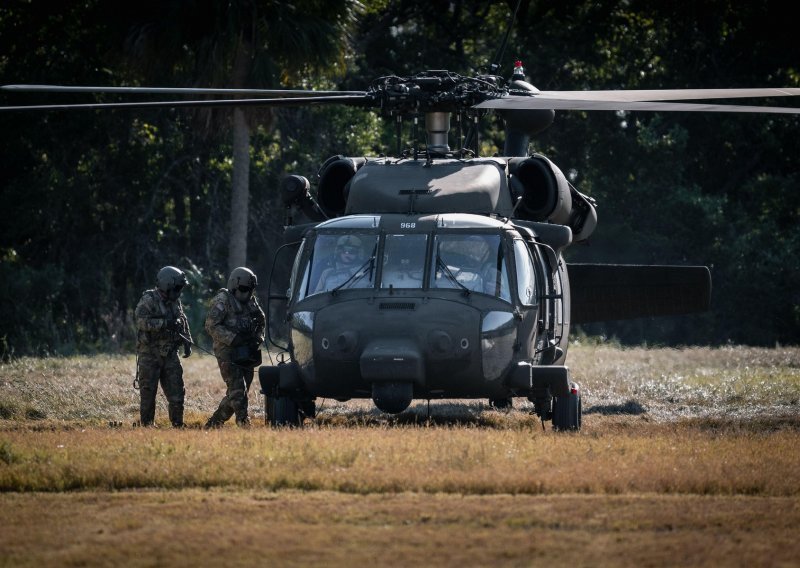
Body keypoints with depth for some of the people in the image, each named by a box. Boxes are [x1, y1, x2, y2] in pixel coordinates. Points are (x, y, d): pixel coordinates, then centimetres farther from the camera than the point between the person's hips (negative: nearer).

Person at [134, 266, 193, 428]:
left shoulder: (175, 302, 11)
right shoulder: (148, 300, -11)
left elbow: (183, 323, 21)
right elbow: (142, 321, -24)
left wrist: (187, 342, 9)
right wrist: (165, 323, -27)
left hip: (169, 354, 6)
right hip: (150, 355, -6)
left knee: (176, 390, 3)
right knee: (148, 392, -1)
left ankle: (178, 424, 10)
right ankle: (147, 425, 7)